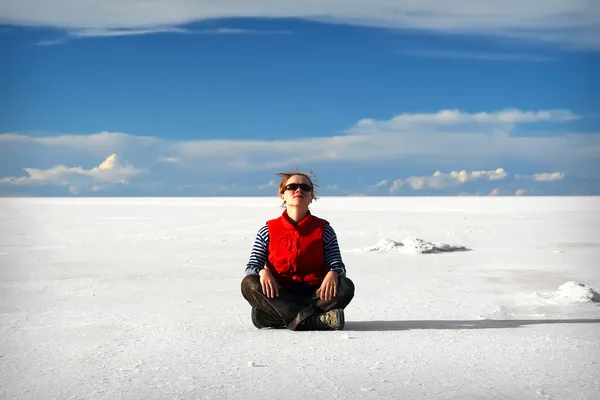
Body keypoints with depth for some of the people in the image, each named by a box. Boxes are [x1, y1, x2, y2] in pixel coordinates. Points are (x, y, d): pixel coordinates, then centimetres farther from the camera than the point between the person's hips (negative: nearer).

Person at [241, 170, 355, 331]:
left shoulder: (323, 229, 7)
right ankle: (317, 320, -37)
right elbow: (251, 266, 2)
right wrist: (262, 272, -23)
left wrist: (333, 273, -25)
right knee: (249, 284, -29)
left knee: (346, 286, -26)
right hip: (280, 296, 1)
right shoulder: (268, 230, 7)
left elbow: (337, 264, 0)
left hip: (314, 294, 0)